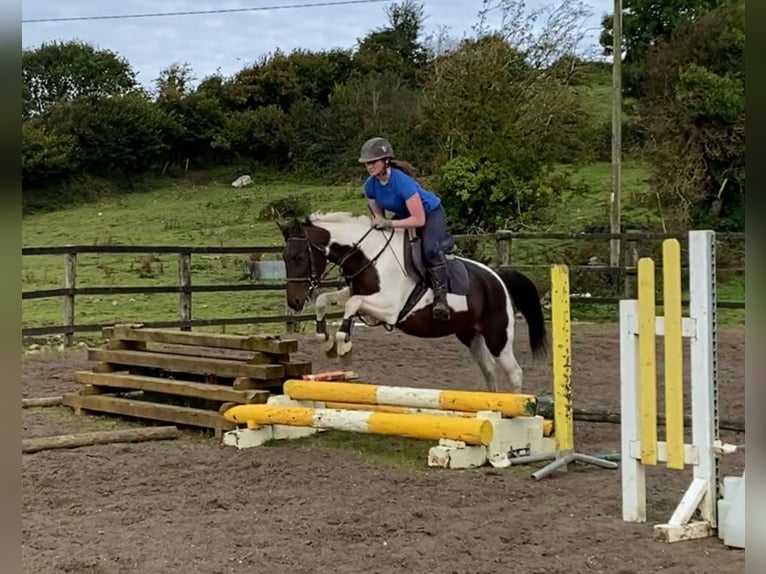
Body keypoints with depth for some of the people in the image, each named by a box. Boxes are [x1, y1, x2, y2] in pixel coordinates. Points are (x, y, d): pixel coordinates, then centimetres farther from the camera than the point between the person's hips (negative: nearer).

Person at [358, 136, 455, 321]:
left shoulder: (402, 181, -36)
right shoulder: (370, 185, -15)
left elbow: (419, 220, -35)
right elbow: (378, 214, -1)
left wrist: (390, 224, -41)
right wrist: (378, 224, -24)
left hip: (430, 212, -8)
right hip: (404, 215, 8)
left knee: (430, 250, -33)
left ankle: (440, 297, -23)